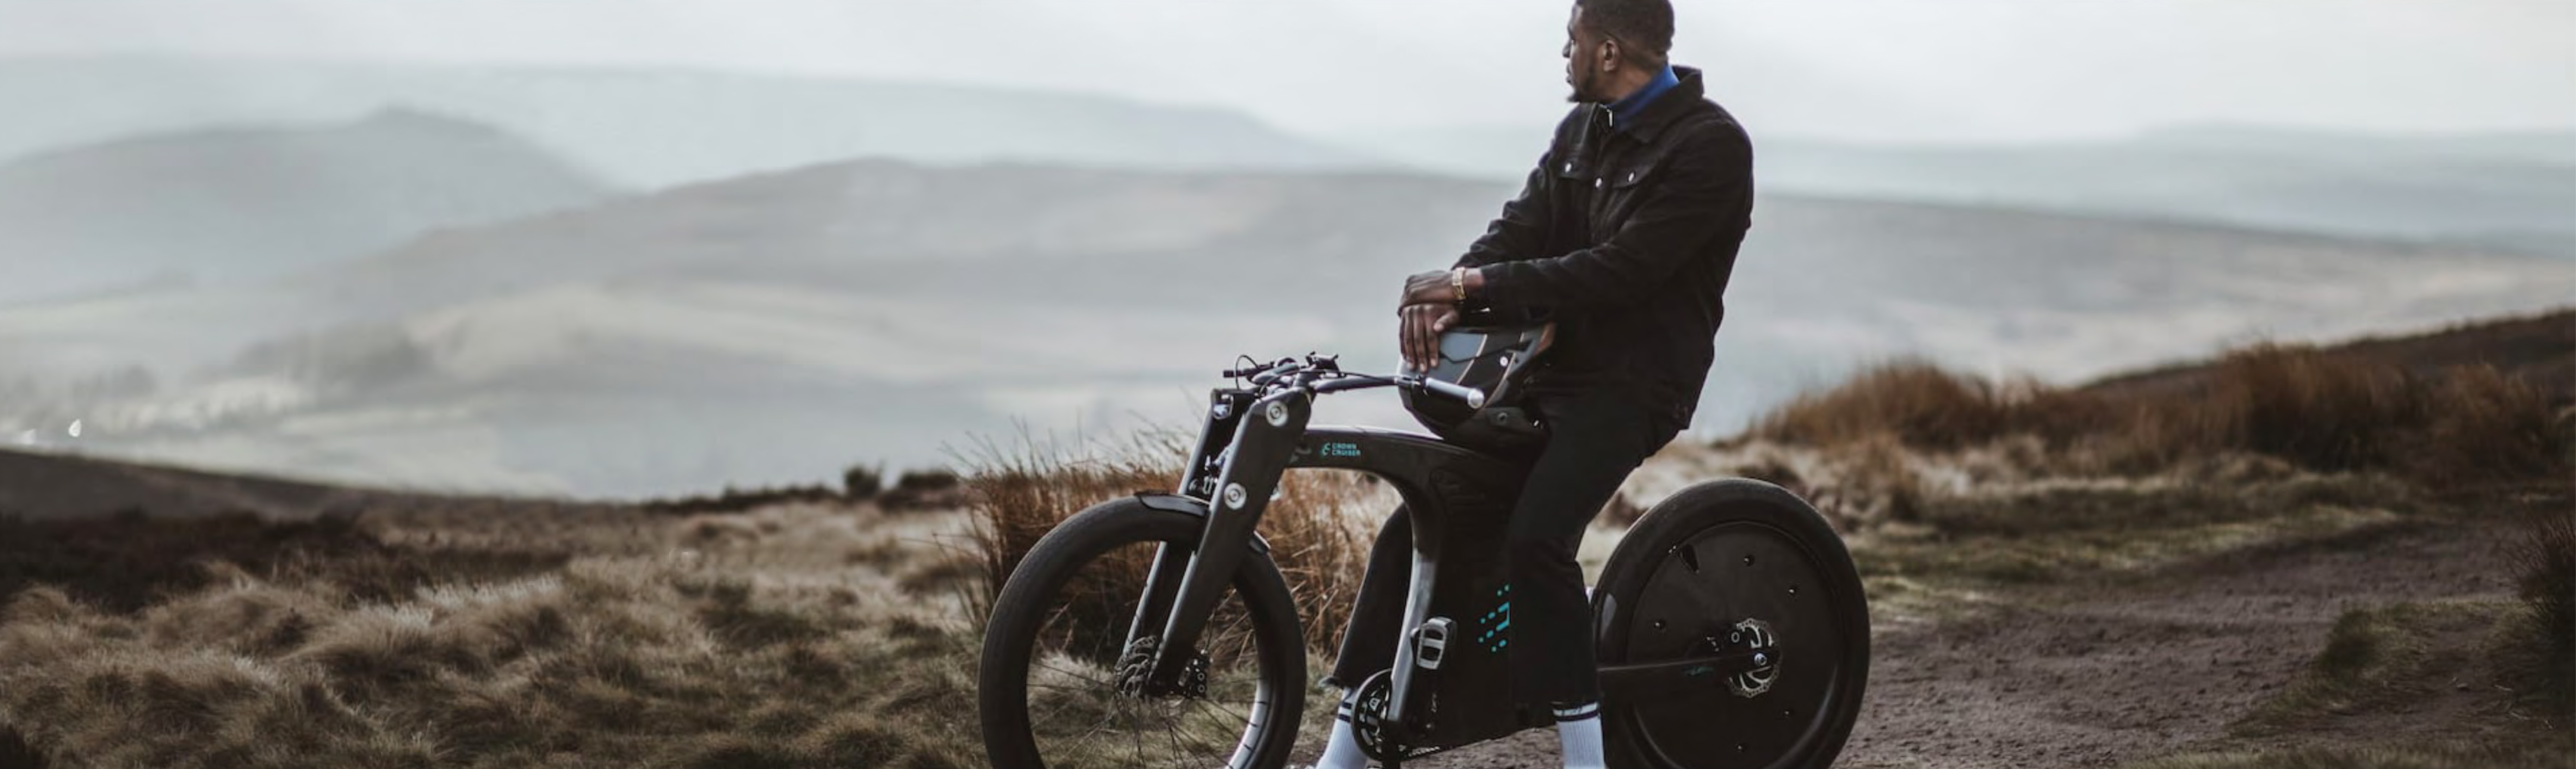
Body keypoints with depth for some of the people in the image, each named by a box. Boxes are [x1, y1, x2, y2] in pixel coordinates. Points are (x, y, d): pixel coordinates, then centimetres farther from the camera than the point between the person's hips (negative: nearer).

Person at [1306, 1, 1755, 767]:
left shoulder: (1709, 145, -13)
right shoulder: (1583, 130, 13)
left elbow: (1620, 272, -21)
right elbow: (1524, 227, 4)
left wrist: (1473, 283, -19)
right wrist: (1448, 291, -17)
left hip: (1632, 387, -8)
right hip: (1551, 369, 8)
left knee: (1533, 538, -29)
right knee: (1411, 529, -1)